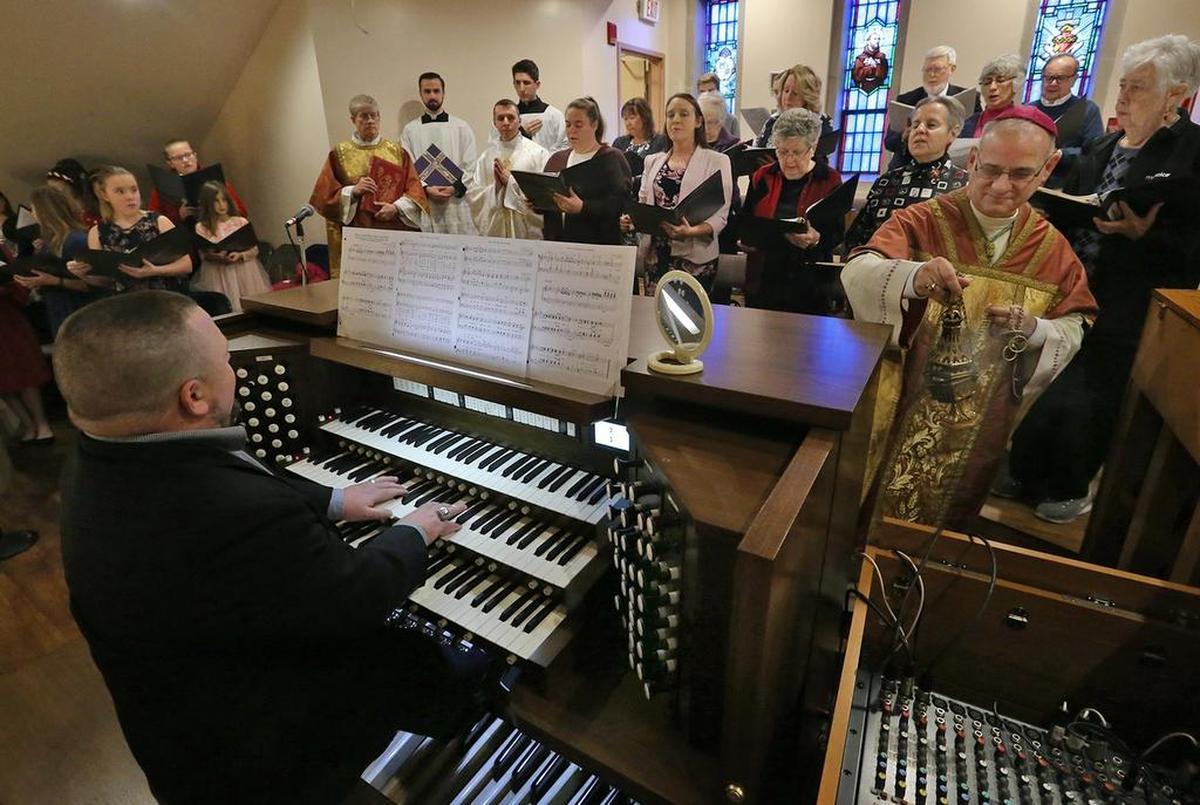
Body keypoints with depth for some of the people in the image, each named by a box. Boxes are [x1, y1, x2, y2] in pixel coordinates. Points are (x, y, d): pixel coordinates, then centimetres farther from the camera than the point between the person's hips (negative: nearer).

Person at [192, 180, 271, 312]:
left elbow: (254, 250, 3)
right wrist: (217, 257, -19)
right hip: (218, 275, -1)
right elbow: (203, 255, 1)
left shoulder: (241, 222, 5)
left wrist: (240, 255, -16)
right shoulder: (202, 227, 3)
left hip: (244, 271, 1)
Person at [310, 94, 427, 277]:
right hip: (356, 236, -1)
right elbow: (324, 194, 3)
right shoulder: (339, 153, 8)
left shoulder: (397, 152, 11)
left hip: (395, 233, 1)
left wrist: (396, 207, -13)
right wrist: (352, 191, -14)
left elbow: (415, 189, 4)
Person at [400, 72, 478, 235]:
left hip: (456, 204, 0)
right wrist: (426, 189, -12)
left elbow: (470, 166, 4)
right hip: (424, 209, 1)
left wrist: (455, 188, -12)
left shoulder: (462, 127, 10)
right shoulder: (410, 130, 11)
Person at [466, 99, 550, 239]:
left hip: (528, 232, -2)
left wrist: (510, 182, -10)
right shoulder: (486, 155, 8)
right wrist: (495, 186, -11)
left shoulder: (538, 153, -2)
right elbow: (472, 195, 6)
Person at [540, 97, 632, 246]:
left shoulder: (612, 158, -1)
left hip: (597, 243, -4)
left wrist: (582, 207, -27)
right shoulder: (556, 159, 16)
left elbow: (619, 204, -14)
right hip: (556, 240, 4)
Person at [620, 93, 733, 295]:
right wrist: (630, 219, -5)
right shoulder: (653, 161, 14)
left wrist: (691, 231, -26)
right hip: (655, 255, 4)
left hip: (694, 257, -4)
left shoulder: (717, 161, 0)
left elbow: (719, 215, -8)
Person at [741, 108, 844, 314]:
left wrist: (816, 240, -24)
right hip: (763, 280, 2)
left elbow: (837, 234, -3)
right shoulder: (762, 177, 9)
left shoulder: (830, 181, 2)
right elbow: (744, 222, 12)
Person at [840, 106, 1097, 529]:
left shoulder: (1052, 249, 2)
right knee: (876, 515, 13)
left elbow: (1073, 332, 3)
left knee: (948, 524, 21)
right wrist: (913, 277, -48)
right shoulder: (922, 221, -10)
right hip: (906, 412, -3)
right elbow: (857, 273, -27)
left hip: (983, 425, 4)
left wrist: (1034, 330, -20)